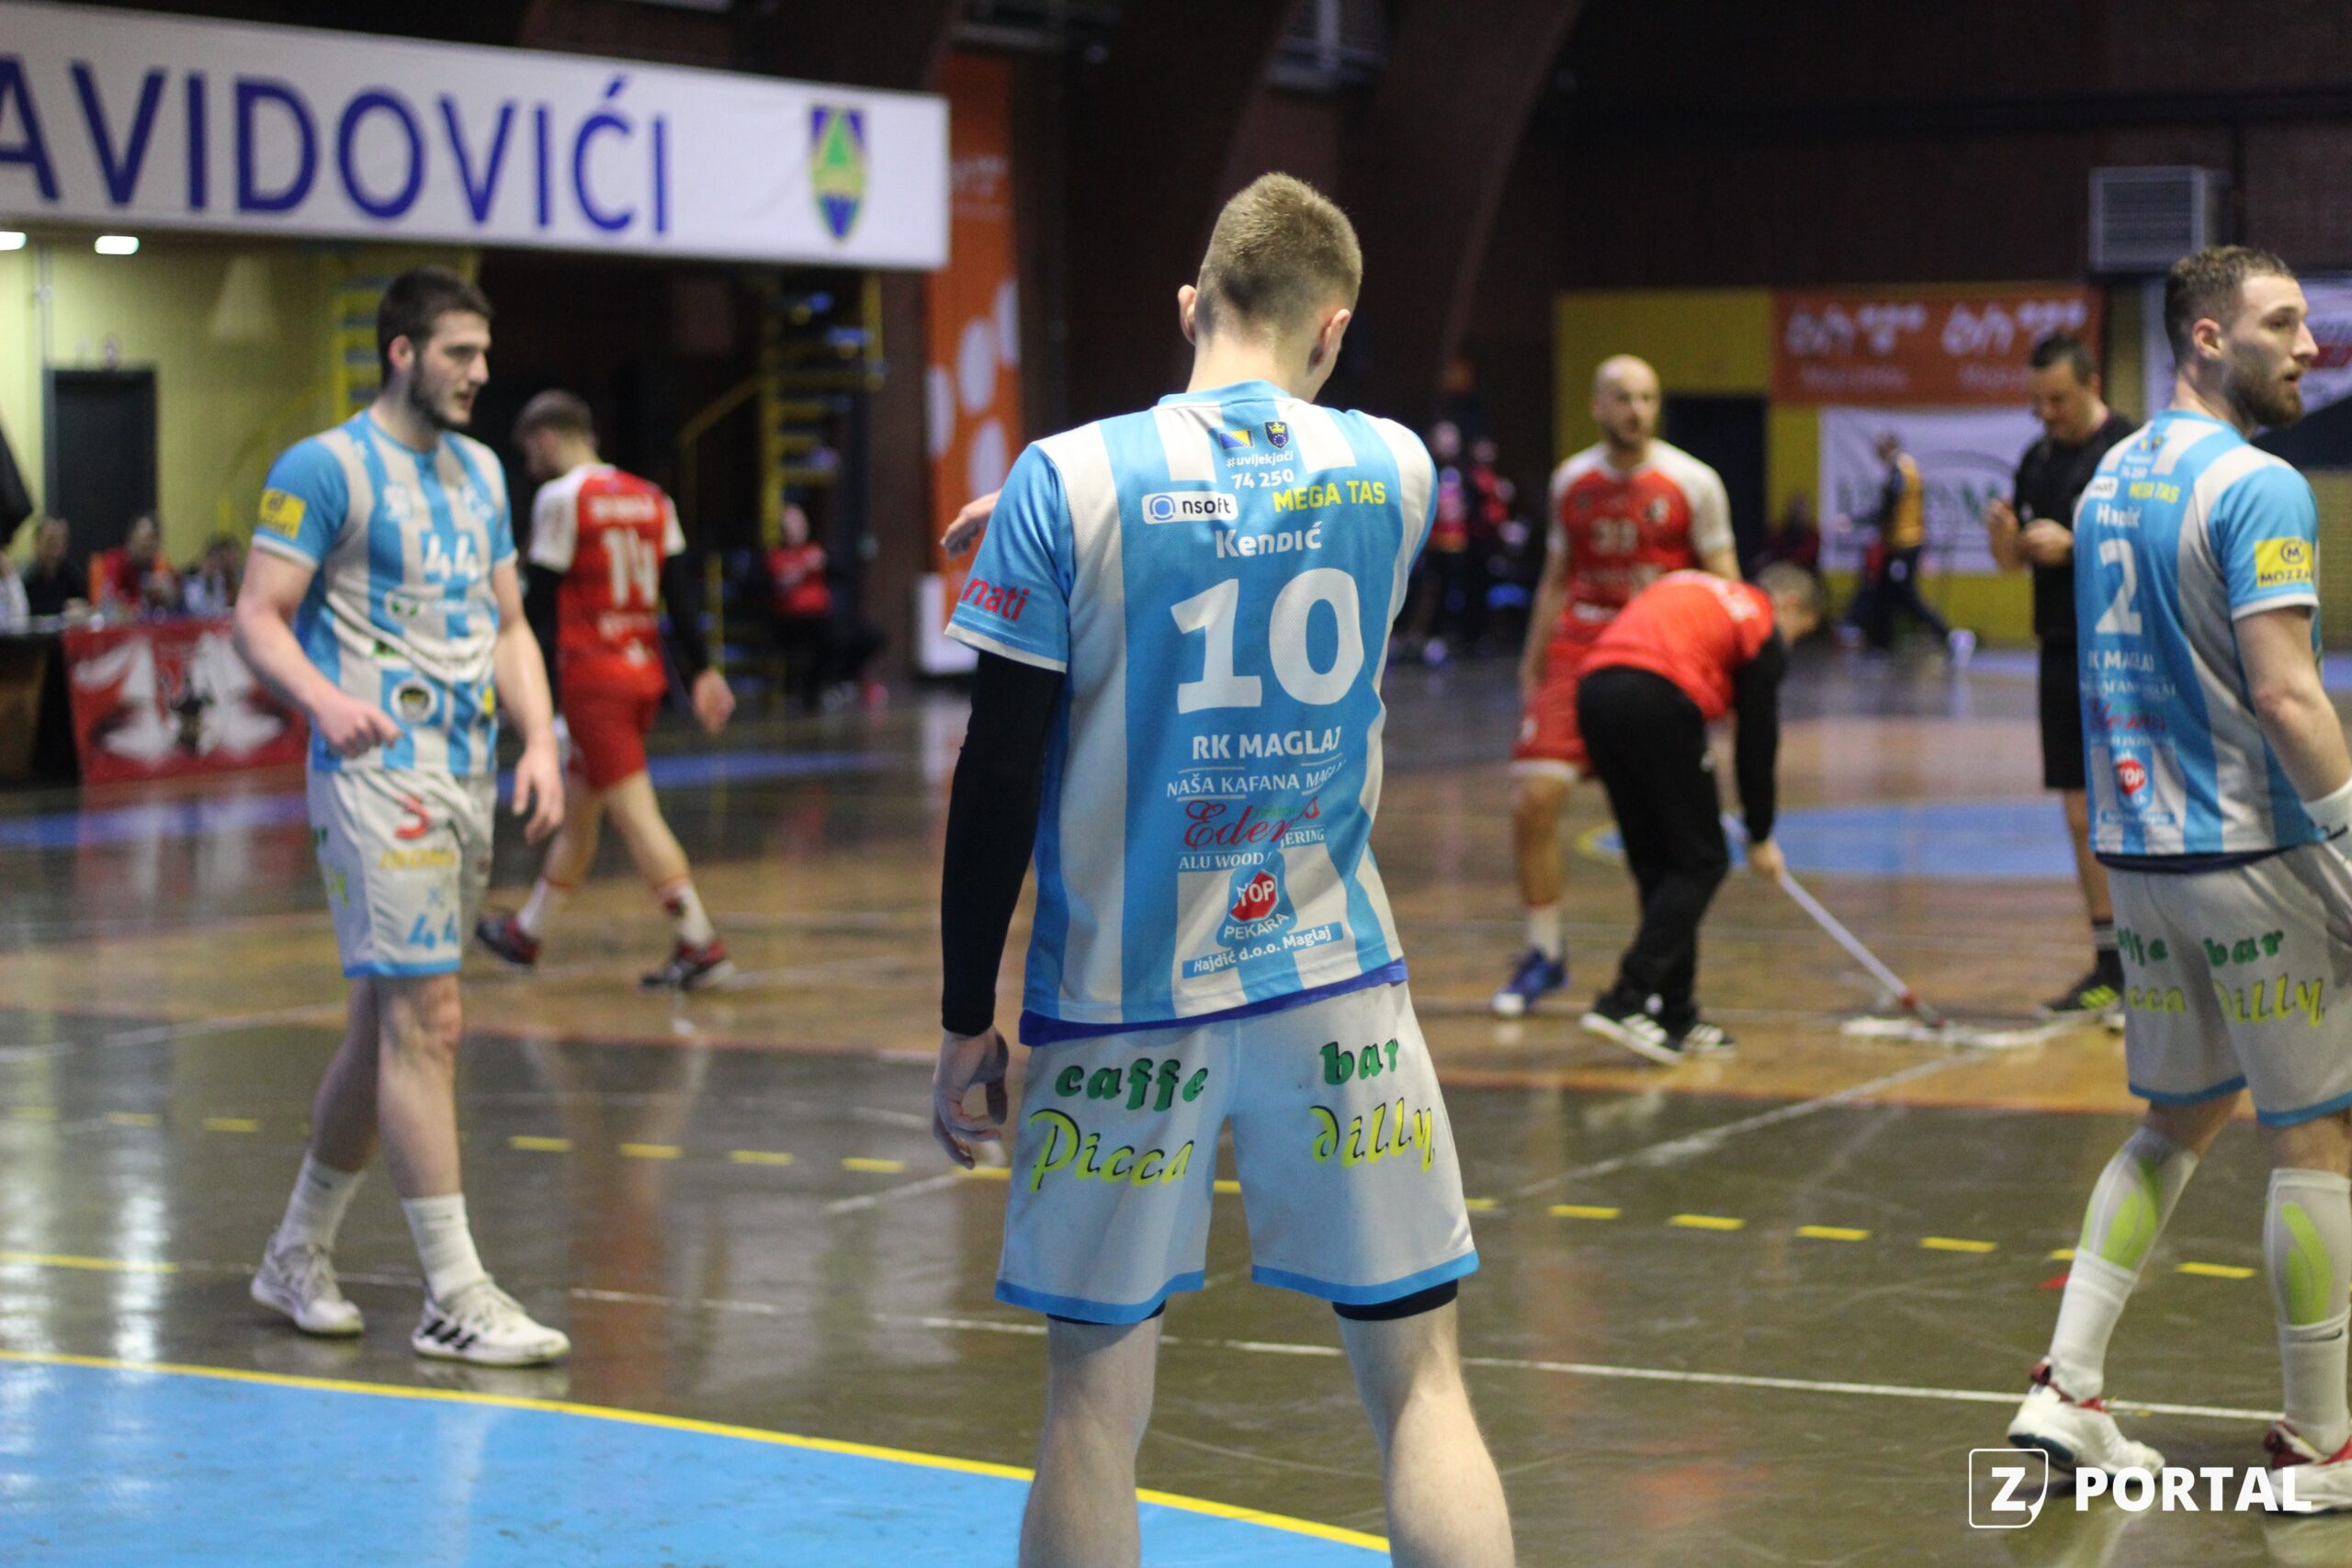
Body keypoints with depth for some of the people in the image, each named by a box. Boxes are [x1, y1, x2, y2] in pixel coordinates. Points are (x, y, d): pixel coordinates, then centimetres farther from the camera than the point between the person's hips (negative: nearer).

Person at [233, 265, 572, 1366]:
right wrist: (325, 698, -30)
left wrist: (541, 740, 4)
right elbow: (258, 616, -12)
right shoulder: (326, 468, -8)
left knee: (387, 1020, 14)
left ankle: (298, 1255, 27)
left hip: (468, 776, 8)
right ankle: (454, 1298, -10)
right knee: (427, 1023, -12)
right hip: (379, 774, -8)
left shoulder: (478, 471, 16)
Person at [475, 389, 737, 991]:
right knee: (575, 805, 19)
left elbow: (542, 600, -9)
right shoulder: (650, 498, 11)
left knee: (635, 814, -8)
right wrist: (701, 672, 7)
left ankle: (701, 946, -14)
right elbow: (681, 591, 7)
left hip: (592, 680, -8)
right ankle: (525, 933, 32)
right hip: (646, 676, 8)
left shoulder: (561, 497, -8)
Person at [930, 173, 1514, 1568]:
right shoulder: (1395, 470, 0)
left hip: (1124, 998, -1)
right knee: (1419, 1375, 7)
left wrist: (967, 1018, 1)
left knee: (1096, 1403, 7)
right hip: (1336, 987, 2)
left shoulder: (1068, 482, -8)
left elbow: (999, 780, -8)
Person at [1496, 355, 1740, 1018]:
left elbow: (1725, 588, 0)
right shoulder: (1571, 482, 7)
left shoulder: (1693, 482, -3)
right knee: (1533, 798, -8)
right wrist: (1532, 663, 13)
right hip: (1579, 649, 2)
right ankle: (1545, 952, 9)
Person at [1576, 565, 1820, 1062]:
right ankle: (1626, 1001, -7)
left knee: (1656, 864, 15)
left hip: (1594, 690, 7)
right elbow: (1757, 741, 10)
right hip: (1659, 699, -7)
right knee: (1700, 863, 4)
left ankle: (1677, 1017, 17)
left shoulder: (1687, 588, 31)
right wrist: (1760, 837, 20)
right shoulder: (1764, 630, 12)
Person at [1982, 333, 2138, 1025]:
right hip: (2063, 653, 7)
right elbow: (2015, 561, 17)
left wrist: (2072, 546, -21)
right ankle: (2108, 967, 16)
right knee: (2082, 818, 9)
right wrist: (2005, 538, -5)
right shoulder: (2037, 459, 13)